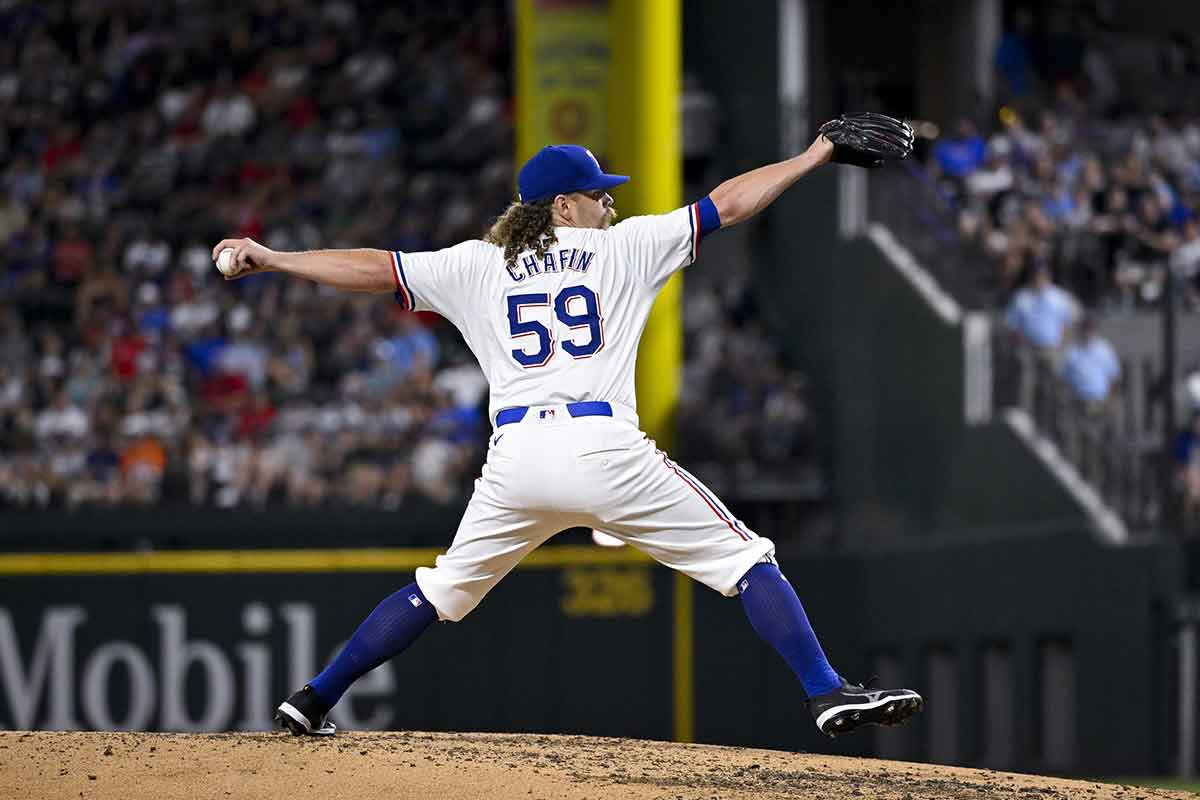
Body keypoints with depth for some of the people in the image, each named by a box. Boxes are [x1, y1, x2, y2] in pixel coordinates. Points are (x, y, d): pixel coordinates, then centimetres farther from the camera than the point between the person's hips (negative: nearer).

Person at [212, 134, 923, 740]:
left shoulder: (478, 266, 17)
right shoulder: (622, 248, 11)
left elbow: (375, 268, 16)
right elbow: (728, 205, 12)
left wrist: (271, 260, 24)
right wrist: (812, 157, 21)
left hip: (516, 460, 4)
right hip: (603, 450, -4)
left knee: (443, 588, 22)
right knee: (745, 558, 2)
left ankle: (314, 701, 20)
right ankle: (828, 694, -11)